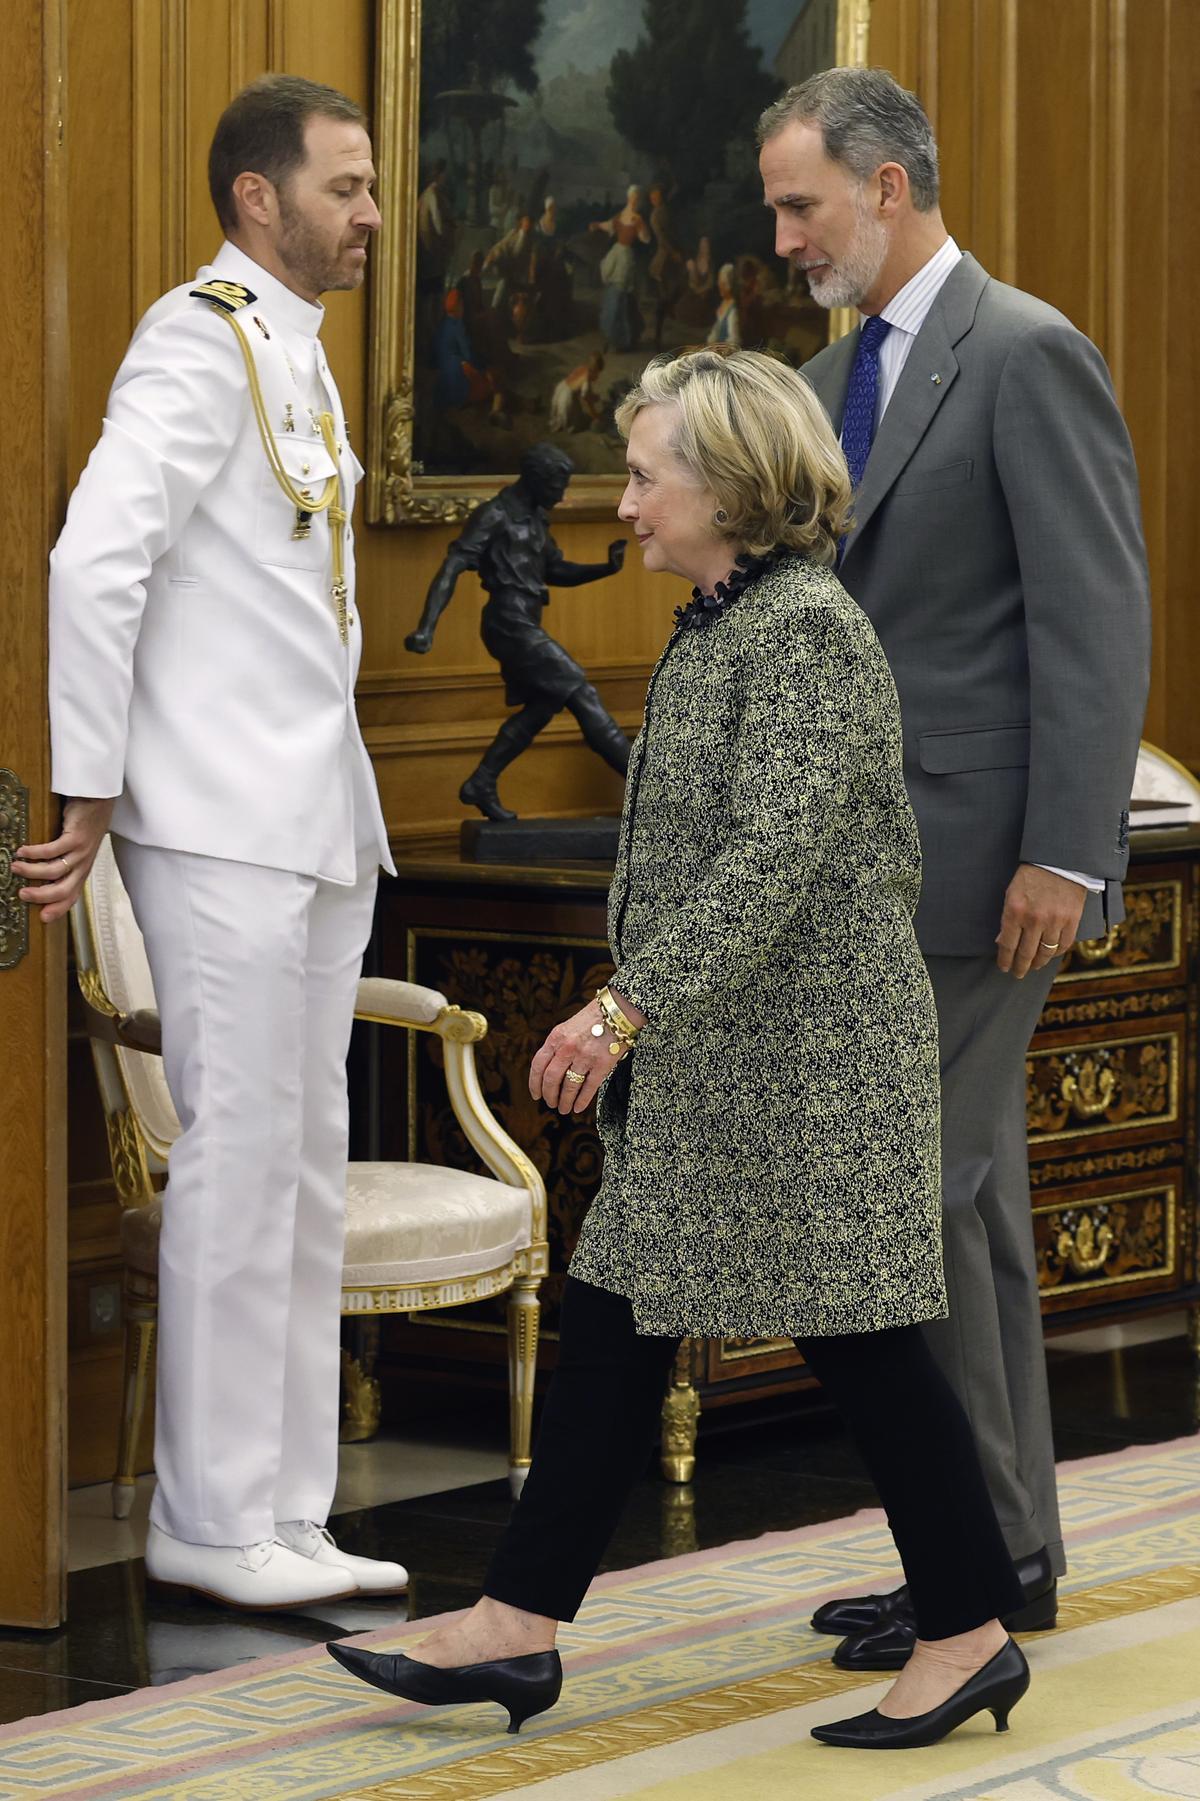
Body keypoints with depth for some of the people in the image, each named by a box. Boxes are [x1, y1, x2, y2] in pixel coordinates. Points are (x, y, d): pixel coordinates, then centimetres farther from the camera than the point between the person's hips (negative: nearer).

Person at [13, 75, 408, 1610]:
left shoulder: (295, 350, 18)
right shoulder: (202, 338, -11)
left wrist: (339, 805, 16)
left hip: (316, 822, 9)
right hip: (222, 822, -9)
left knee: (305, 1171, 10)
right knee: (239, 1157, -7)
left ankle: (285, 1510, 15)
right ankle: (210, 1518, 0)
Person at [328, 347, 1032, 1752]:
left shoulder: (807, 629, -17)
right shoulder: (715, 626, 14)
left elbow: (773, 861, -24)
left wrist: (629, 1008, -25)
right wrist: (629, 1012, 18)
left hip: (809, 1058, -10)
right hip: (714, 1066, 10)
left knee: (861, 1341, -2)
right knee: (611, 1321, 9)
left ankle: (970, 1637, 10)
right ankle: (519, 1627, 13)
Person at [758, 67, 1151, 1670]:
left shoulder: (1027, 356, -12)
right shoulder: (838, 378, 15)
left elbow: (1099, 618, -17)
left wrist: (1064, 856, -21)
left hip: (982, 856, -9)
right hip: (879, 860, 9)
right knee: (969, 1193, 11)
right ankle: (1005, 1551, 17)